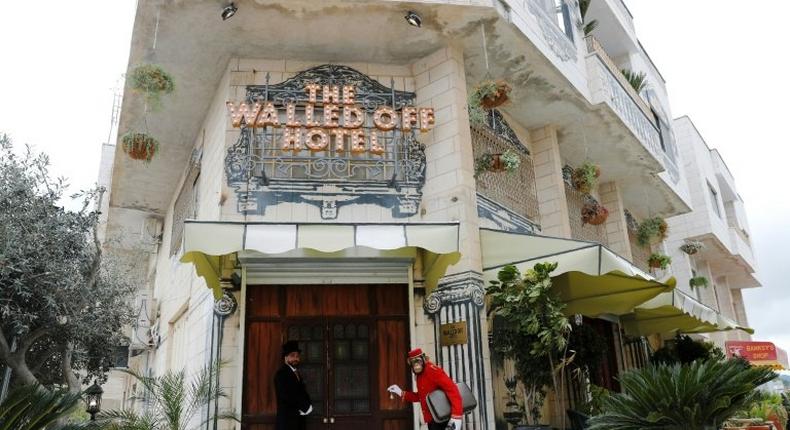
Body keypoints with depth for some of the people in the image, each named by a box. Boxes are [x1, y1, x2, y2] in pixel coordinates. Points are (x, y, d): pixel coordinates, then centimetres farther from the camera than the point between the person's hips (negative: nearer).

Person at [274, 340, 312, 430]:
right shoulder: (281, 374, -6)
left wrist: (305, 407, -5)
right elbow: (285, 396, -18)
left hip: (299, 420, 7)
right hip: (287, 419, -7)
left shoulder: (297, 374, 20)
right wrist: (304, 406, -11)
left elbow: (303, 395, 15)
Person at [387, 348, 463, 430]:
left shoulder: (432, 370, -17)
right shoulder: (420, 375, 13)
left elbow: (452, 389, -26)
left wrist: (456, 416, -33)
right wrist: (401, 393, 15)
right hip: (432, 419, 10)